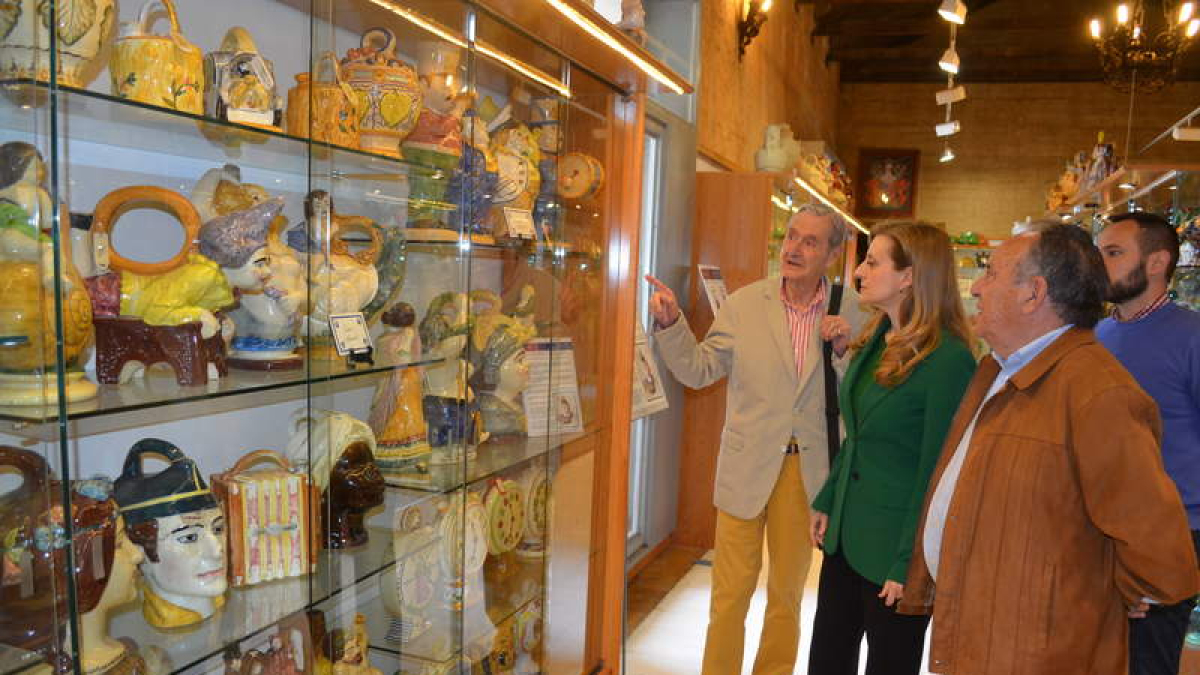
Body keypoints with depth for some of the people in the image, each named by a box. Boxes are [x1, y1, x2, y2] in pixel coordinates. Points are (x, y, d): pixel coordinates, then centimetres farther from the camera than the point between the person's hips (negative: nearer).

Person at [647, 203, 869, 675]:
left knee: (788, 591, 19)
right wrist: (669, 323, -16)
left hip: (808, 469, 2)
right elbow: (699, 370, -1)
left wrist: (843, 347, -18)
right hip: (747, 467, -1)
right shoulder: (744, 304, -4)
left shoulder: (850, 310, -2)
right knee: (731, 591, 7)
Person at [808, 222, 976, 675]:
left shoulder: (948, 358, -19)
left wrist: (909, 564, -15)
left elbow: (936, 470, -18)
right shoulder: (876, 340, 5)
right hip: (846, 533, 7)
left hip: (893, 549, -7)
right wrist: (827, 502, 10)